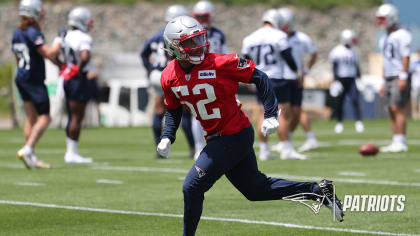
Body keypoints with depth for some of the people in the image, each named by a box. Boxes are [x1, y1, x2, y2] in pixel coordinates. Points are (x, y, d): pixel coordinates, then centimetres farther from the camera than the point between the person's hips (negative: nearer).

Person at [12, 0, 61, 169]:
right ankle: (27, 150, -15)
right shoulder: (33, 33, -17)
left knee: (31, 118, 10)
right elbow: (49, 54, -21)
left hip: (21, 79, 9)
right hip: (34, 80, -9)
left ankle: (31, 158, 9)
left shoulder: (17, 33, 11)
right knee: (44, 118, -3)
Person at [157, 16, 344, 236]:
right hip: (216, 138, 7)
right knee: (256, 189, 16)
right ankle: (318, 190, 28)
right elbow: (173, 110, 15)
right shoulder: (169, 77, -2)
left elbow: (259, 78, -11)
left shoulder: (218, 63, -19)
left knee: (192, 187, -12)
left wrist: (270, 115, -16)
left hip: (235, 136, -7)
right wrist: (167, 137, -1)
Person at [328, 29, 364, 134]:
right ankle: (339, 123, 17)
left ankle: (359, 122, -13)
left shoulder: (353, 52, 13)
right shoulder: (337, 51, -4)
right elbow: (334, 67, -6)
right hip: (341, 80, -3)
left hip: (351, 79, 3)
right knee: (340, 102, 4)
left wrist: (359, 77, 16)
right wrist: (335, 80, -12)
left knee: (355, 100, -10)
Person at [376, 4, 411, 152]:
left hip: (399, 78, -9)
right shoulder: (385, 38, 18)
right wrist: (384, 82, 21)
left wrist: (403, 77, -20)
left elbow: (406, 57, -14)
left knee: (397, 109, -14)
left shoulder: (402, 35, -9)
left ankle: (401, 142, -15)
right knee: (391, 111, 5)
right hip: (389, 78, 9)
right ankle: (396, 142, 6)